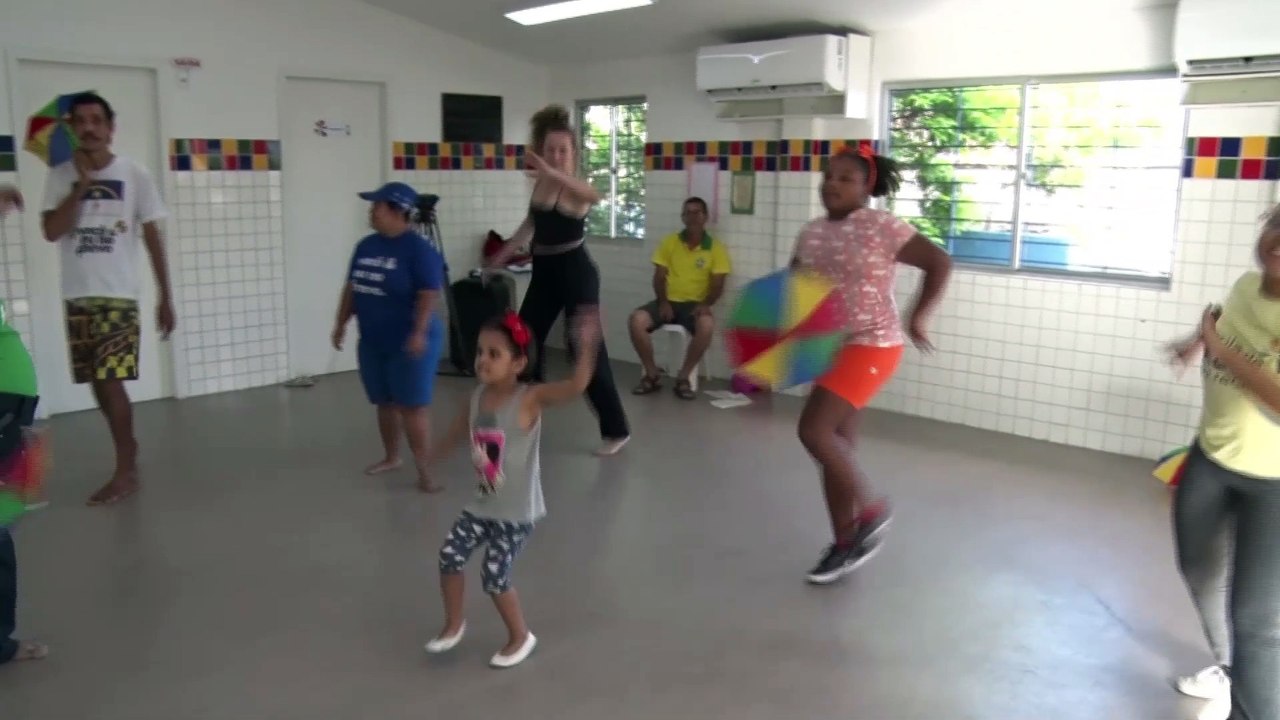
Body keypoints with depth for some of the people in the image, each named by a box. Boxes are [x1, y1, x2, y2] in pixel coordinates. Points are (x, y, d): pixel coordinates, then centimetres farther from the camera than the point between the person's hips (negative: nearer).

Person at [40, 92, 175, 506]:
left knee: (110, 380, -8)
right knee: (98, 382, 10)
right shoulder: (61, 176, 4)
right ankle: (128, 446, 29)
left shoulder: (135, 175, -2)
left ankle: (125, 472, 0)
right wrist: (82, 183, -14)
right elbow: (52, 232, -9)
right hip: (77, 296, 3)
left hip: (118, 295, -3)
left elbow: (153, 238, 1)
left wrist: (165, 297, -1)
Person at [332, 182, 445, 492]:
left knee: (412, 406, -7)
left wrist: (419, 333, -29)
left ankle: (424, 470, -1)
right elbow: (351, 287, 17)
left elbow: (429, 295, -21)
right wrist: (341, 323, 17)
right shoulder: (366, 246, 8)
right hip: (372, 342, 7)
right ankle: (391, 457, 34)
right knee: (384, 402, 17)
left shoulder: (418, 249, -15)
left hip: (408, 343, -7)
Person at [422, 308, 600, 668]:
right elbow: (458, 431, 16)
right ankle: (454, 624, 29)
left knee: (494, 577, -2)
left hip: (517, 512, -6)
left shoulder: (529, 399, -21)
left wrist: (587, 346, -50)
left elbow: (576, 386, -37)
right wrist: (432, 455, 29)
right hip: (482, 505, 6)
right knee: (449, 556, 3)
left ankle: (521, 637, 24)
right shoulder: (478, 396, -3)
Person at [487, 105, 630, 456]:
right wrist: (504, 254, 27)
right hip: (544, 272, 8)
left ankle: (616, 430, 5)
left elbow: (594, 195, -42)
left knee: (589, 350, -6)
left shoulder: (575, 188, -16)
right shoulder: (540, 181, 6)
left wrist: (553, 172, -54)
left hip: (575, 272, -8)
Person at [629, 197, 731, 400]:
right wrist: (663, 302, -13)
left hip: (695, 304, -2)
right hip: (668, 301, 2)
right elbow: (659, 277, 4)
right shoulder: (669, 242, 7)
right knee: (637, 320, -28)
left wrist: (706, 304, -20)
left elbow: (718, 285, 0)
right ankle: (652, 375, -11)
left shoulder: (716, 248, 3)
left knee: (707, 325, -37)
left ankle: (683, 377, -18)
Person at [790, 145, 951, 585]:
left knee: (814, 431, -17)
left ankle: (870, 510, 5)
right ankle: (845, 544, 22)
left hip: (871, 346, -7)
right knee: (836, 446, 9)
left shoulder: (883, 228, -12)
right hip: (828, 348, 7)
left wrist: (918, 318, -11)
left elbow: (939, 263, -9)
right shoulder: (811, 233, 8)